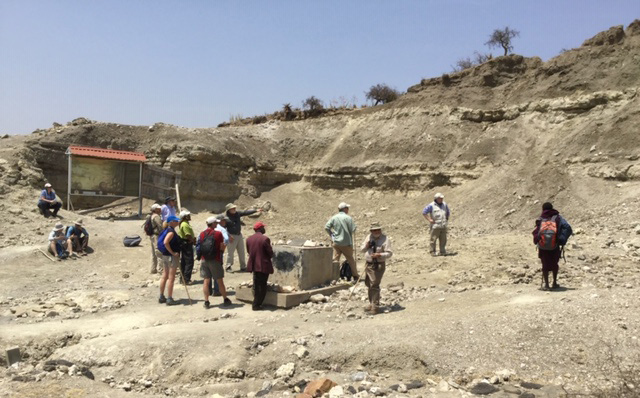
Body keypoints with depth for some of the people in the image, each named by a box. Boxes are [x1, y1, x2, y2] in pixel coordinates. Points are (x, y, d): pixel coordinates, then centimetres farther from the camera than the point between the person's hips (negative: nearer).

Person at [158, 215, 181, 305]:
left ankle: (161, 297, 23)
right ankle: (169, 299, 0)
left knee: (164, 276, 15)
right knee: (171, 278, -4)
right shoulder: (171, 232, -18)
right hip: (172, 257, -10)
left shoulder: (167, 230, 11)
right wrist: (172, 252, -23)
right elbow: (165, 242, -30)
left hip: (165, 256, 10)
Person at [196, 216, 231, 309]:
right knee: (220, 281, 6)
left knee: (206, 281, 8)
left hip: (204, 260, 4)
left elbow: (198, 248, 4)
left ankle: (206, 302, 8)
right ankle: (225, 300, 17)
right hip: (215, 260, -4)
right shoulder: (218, 234, -10)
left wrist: (200, 259, 14)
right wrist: (224, 245, 12)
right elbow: (222, 247, -10)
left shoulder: (202, 234, 3)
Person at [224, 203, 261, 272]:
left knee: (241, 252, 11)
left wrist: (256, 211, 1)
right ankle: (228, 267, 9)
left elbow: (246, 213, 6)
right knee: (230, 252, -4)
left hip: (239, 235, 7)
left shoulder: (237, 214, 4)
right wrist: (229, 236, -20)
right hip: (232, 236, -7)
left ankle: (243, 267, 19)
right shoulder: (226, 217, -13)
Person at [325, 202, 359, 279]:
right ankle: (355, 275, 21)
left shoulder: (334, 218, 0)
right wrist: (349, 233, 8)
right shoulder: (348, 218, -10)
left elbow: (326, 227, -3)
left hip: (336, 243, 3)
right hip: (346, 243, -2)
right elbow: (353, 230, -14)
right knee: (350, 259, 11)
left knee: (335, 260, 6)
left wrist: (332, 235, 9)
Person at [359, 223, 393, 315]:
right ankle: (371, 303, 30)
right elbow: (361, 249, 15)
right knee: (369, 285, 15)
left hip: (378, 265, -7)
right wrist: (366, 245, -7)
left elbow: (389, 253, -13)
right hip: (368, 264, 7)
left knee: (374, 285, -12)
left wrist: (379, 255, -27)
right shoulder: (368, 237, 11)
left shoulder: (385, 239, -8)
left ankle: (375, 307, -6)